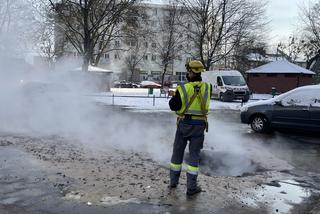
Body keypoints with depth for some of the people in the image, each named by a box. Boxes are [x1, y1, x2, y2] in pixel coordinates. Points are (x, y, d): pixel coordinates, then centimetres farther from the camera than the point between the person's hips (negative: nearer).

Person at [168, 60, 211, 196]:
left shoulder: (183, 89, -14)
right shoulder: (207, 87, -6)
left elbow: (173, 106, -8)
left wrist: (174, 97, 12)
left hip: (183, 124, -1)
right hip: (199, 125, 1)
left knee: (177, 152, 15)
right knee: (194, 155, 7)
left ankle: (173, 181, 27)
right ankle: (191, 187, 6)